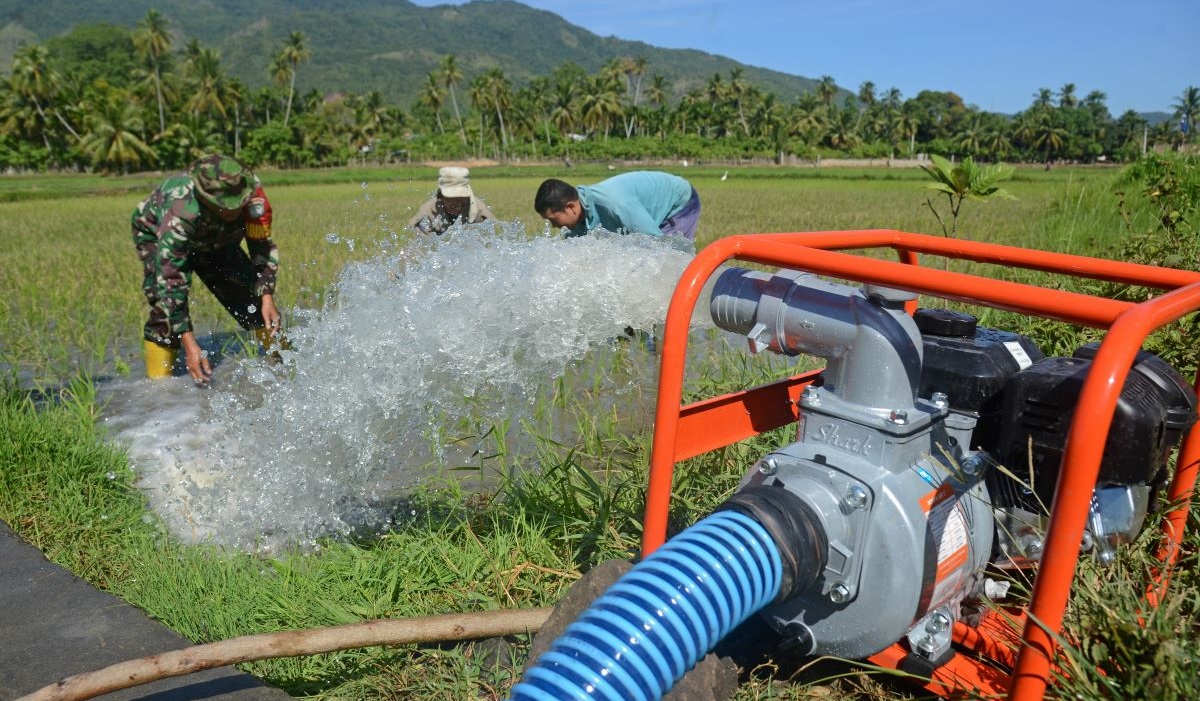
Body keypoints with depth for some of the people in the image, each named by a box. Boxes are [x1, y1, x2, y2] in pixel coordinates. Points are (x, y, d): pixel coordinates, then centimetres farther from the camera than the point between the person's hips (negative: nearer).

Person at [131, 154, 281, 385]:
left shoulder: (252, 192, -34)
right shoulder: (181, 212, -45)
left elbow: (263, 247, -19)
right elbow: (170, 279, -43)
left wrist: (267, 297, -28)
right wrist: (188, 342, -46)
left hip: (216, 240, 4)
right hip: (156, 234, -3)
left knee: (256, 299, -7)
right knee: (166, 307, -24)